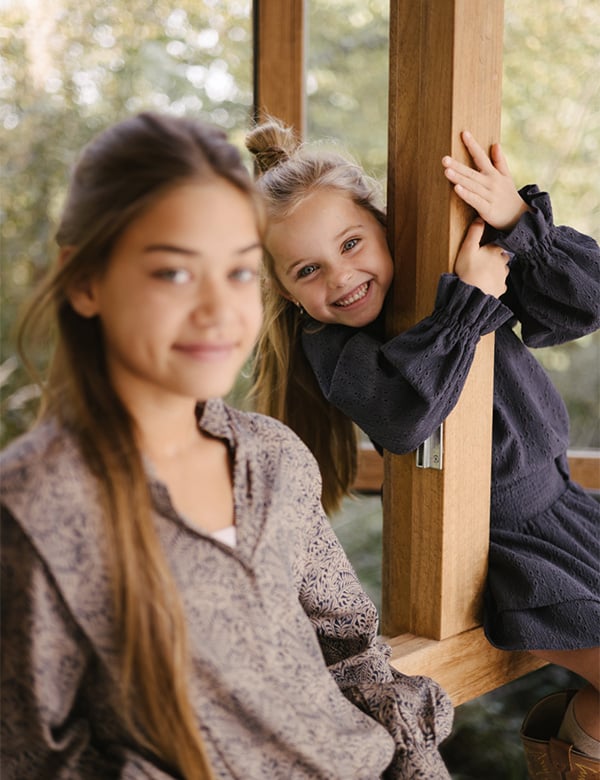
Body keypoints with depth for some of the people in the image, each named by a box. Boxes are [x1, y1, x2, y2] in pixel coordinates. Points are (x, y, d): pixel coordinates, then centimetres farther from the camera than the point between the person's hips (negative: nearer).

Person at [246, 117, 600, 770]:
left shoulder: (451, 269, -3)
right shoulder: (329, 347, -13)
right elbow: (402, 416, -35)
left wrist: (521, 220, -21)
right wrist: (470, 300, -28)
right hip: (498, 541, -5)